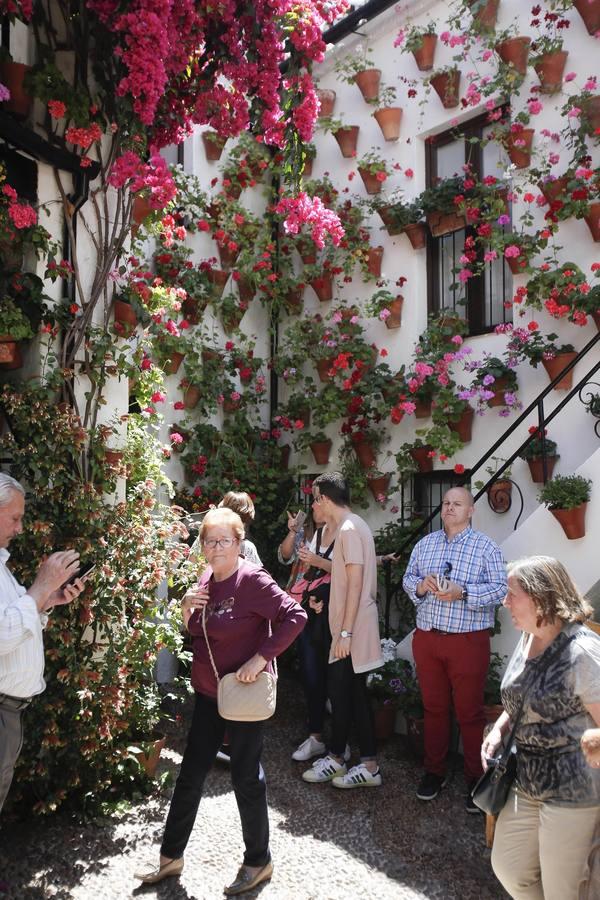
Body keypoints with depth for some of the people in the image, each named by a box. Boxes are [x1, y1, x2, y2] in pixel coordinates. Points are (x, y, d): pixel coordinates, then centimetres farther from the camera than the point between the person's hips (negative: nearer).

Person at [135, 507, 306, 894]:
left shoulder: (252, 580, -19)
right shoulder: (206, 579, 4)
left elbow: (295, 616, -24)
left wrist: (260, 659, -25)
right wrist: (187, 609, -7)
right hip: (208, 692, 8)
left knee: (246, 776, 7)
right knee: (191, 773, 17)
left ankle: (259, 862, 28)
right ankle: (171, 856, 35)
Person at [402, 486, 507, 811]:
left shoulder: (486, 547, -4)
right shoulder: (425, 544, 10)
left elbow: (501, 588, -9)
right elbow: (407, 578, 13)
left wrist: (462, 592, -21)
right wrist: (420, 586, -9)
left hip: (468, 641, -4)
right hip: (426, 638, 4)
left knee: (469, 712, 4)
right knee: (433, 708, 14)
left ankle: (476, 780, 20)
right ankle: (434, 772, 29)